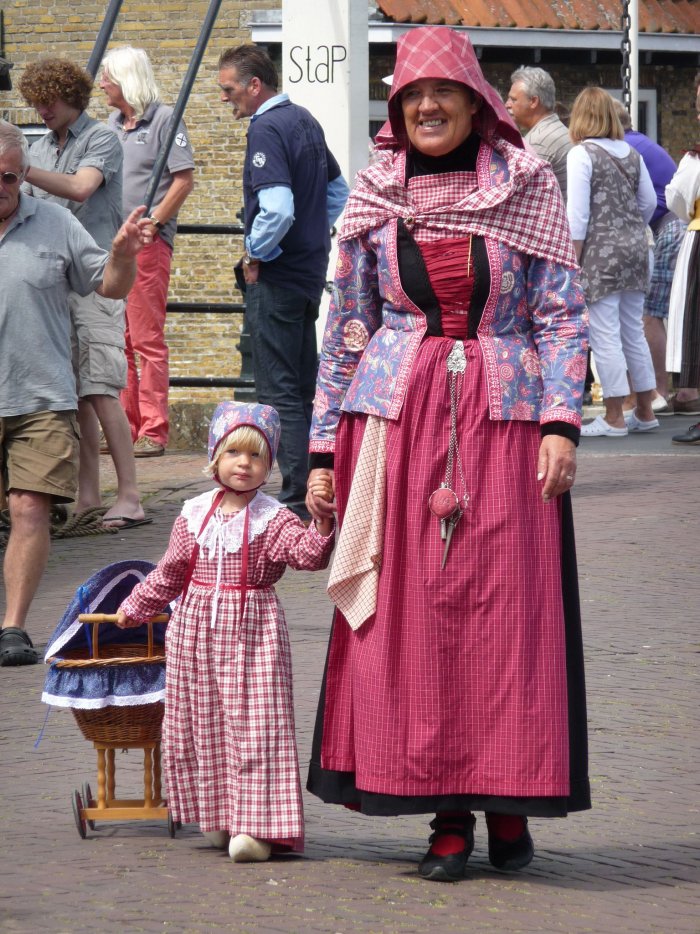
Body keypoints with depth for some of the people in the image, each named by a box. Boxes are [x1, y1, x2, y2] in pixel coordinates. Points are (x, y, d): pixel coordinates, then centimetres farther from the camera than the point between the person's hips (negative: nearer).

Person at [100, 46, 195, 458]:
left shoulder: (164, 119, -4)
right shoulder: (113, 123, 17)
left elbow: (184, 179, -10)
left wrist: (150, 223, -14)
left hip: (148, 243, -8)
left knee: (147, 339, -8)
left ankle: (153, 431, -7)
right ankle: (126, 426, 14)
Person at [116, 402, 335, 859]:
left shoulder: (272, 519, -4)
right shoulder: (194, 516, 7)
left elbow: (309, 553, -20)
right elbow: (170, 573, 19)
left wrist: (322, 523, -38)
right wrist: (135, 608, 25)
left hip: (253, 632, -4)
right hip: (196, 628, 4)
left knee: (255, 725, -7)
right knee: (203, 725, 8)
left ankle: (257, 824, -7)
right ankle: (220, 817, 21)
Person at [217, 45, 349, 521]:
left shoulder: (266, 129, -17)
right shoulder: (306, 121, 12)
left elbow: (278, 209, -28)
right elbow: (339, 191, 23)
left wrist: (256, 254, -14)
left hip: (276, 278, -9)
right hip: (311, 271, 9)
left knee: (281, 393, -6)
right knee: (305, 388, 15)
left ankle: (297, 498, -6)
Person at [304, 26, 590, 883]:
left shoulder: (528, 187, 3)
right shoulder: (375, 200, 9)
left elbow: (563, 313, 2)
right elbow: (346, 328, 13)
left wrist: (562, 422, -9)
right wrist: (324, 450, 8)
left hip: (505, 421, -2)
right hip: (398, 418, 2)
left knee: (507, 610, -2)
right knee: (412, 614, -1)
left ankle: (509, 805, 9)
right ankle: (446, 814, 5)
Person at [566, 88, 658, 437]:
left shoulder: (581, 154, -10)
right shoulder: (630, 153, 9)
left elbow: (577, 214, -13)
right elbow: (649, 202, 14)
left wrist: (572, 261, -9)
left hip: (601, 251, -7)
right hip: (636, 249, 7)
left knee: (605, 336, -3)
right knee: (633, 332, 14)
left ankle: (614, 418, -2)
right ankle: (645, 412, 20)